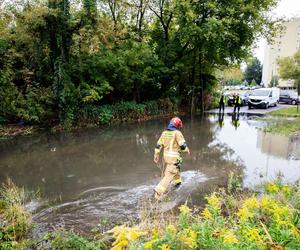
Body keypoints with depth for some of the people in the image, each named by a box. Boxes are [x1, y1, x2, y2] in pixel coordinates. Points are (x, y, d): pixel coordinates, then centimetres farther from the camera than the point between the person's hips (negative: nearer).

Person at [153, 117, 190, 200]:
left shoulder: (164, 133, 5)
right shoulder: (177, 133, -14)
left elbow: (158, 145, 7)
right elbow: (183, 146, -15)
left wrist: (156, 155, 15)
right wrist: (187, 150, 6)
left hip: (166, 156, 8)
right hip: (174, 157, -7)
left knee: (176, 168, 32)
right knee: (169, 175, -7)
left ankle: (178, 182, 50)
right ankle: (159, 190, -17)